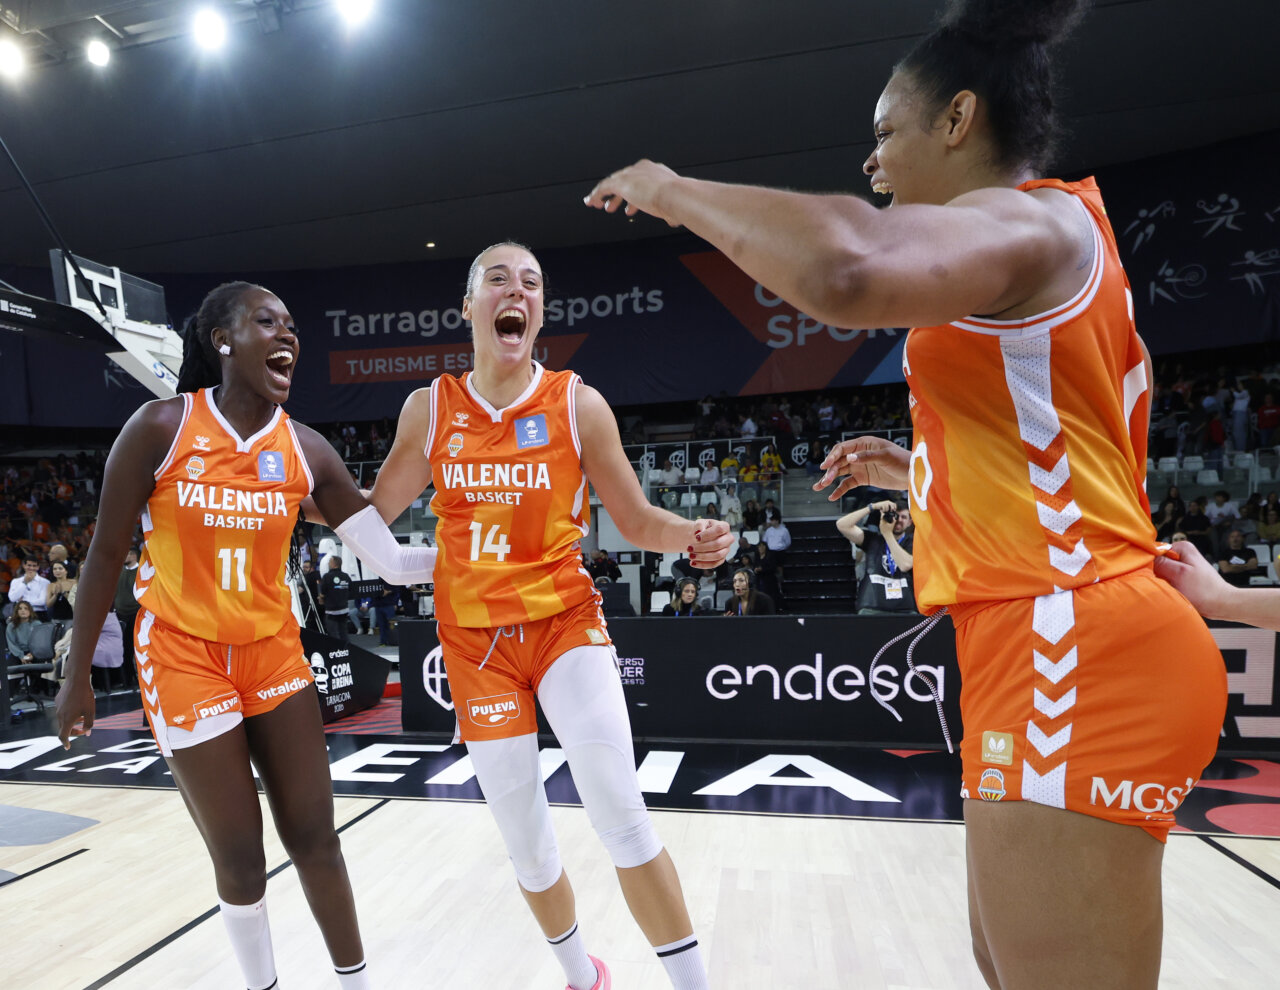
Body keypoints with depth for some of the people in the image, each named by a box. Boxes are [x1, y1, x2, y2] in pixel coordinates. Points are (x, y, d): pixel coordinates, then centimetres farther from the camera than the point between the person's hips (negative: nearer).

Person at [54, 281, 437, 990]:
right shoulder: (161, 427, -10)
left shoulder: (306, 450, -3)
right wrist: (77, 674, 2)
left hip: (273, 651, 3)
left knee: (313, 833, 8)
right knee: (240, 858, 4)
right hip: (181, 655, -2)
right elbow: (106, 552, -2)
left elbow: (390, 558, -5)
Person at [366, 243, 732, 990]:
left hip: (566, 619, -2)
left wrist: (691, 535, -20)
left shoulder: (578, 405, -4)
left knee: (622, 815, -14)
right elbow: (373, 512, 13)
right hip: (474, 638, 2)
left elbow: (638, 520, -1)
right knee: (524, 839, 9)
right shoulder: (429, 409, 2)